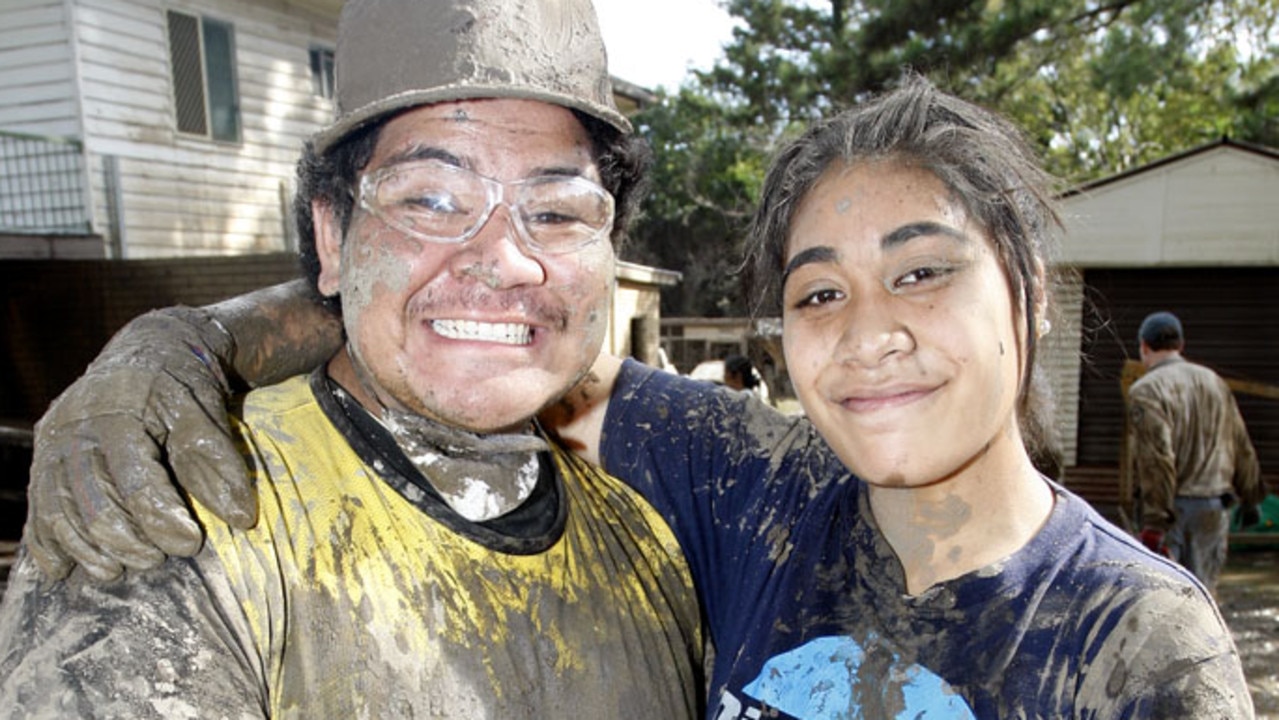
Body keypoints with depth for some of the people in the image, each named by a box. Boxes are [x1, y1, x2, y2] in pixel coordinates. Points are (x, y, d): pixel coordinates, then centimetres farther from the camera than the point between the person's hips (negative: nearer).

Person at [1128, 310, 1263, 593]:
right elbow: (1242, 447, 14)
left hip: (1175, 505, -6)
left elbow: (1157, 459, -18)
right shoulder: (1214, 382, 10)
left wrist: (1154, 522, -17)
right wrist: (1250, 498, 25)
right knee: (1202, 589, 12)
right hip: (1215, 506, 6)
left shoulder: (1147, 390, -11)